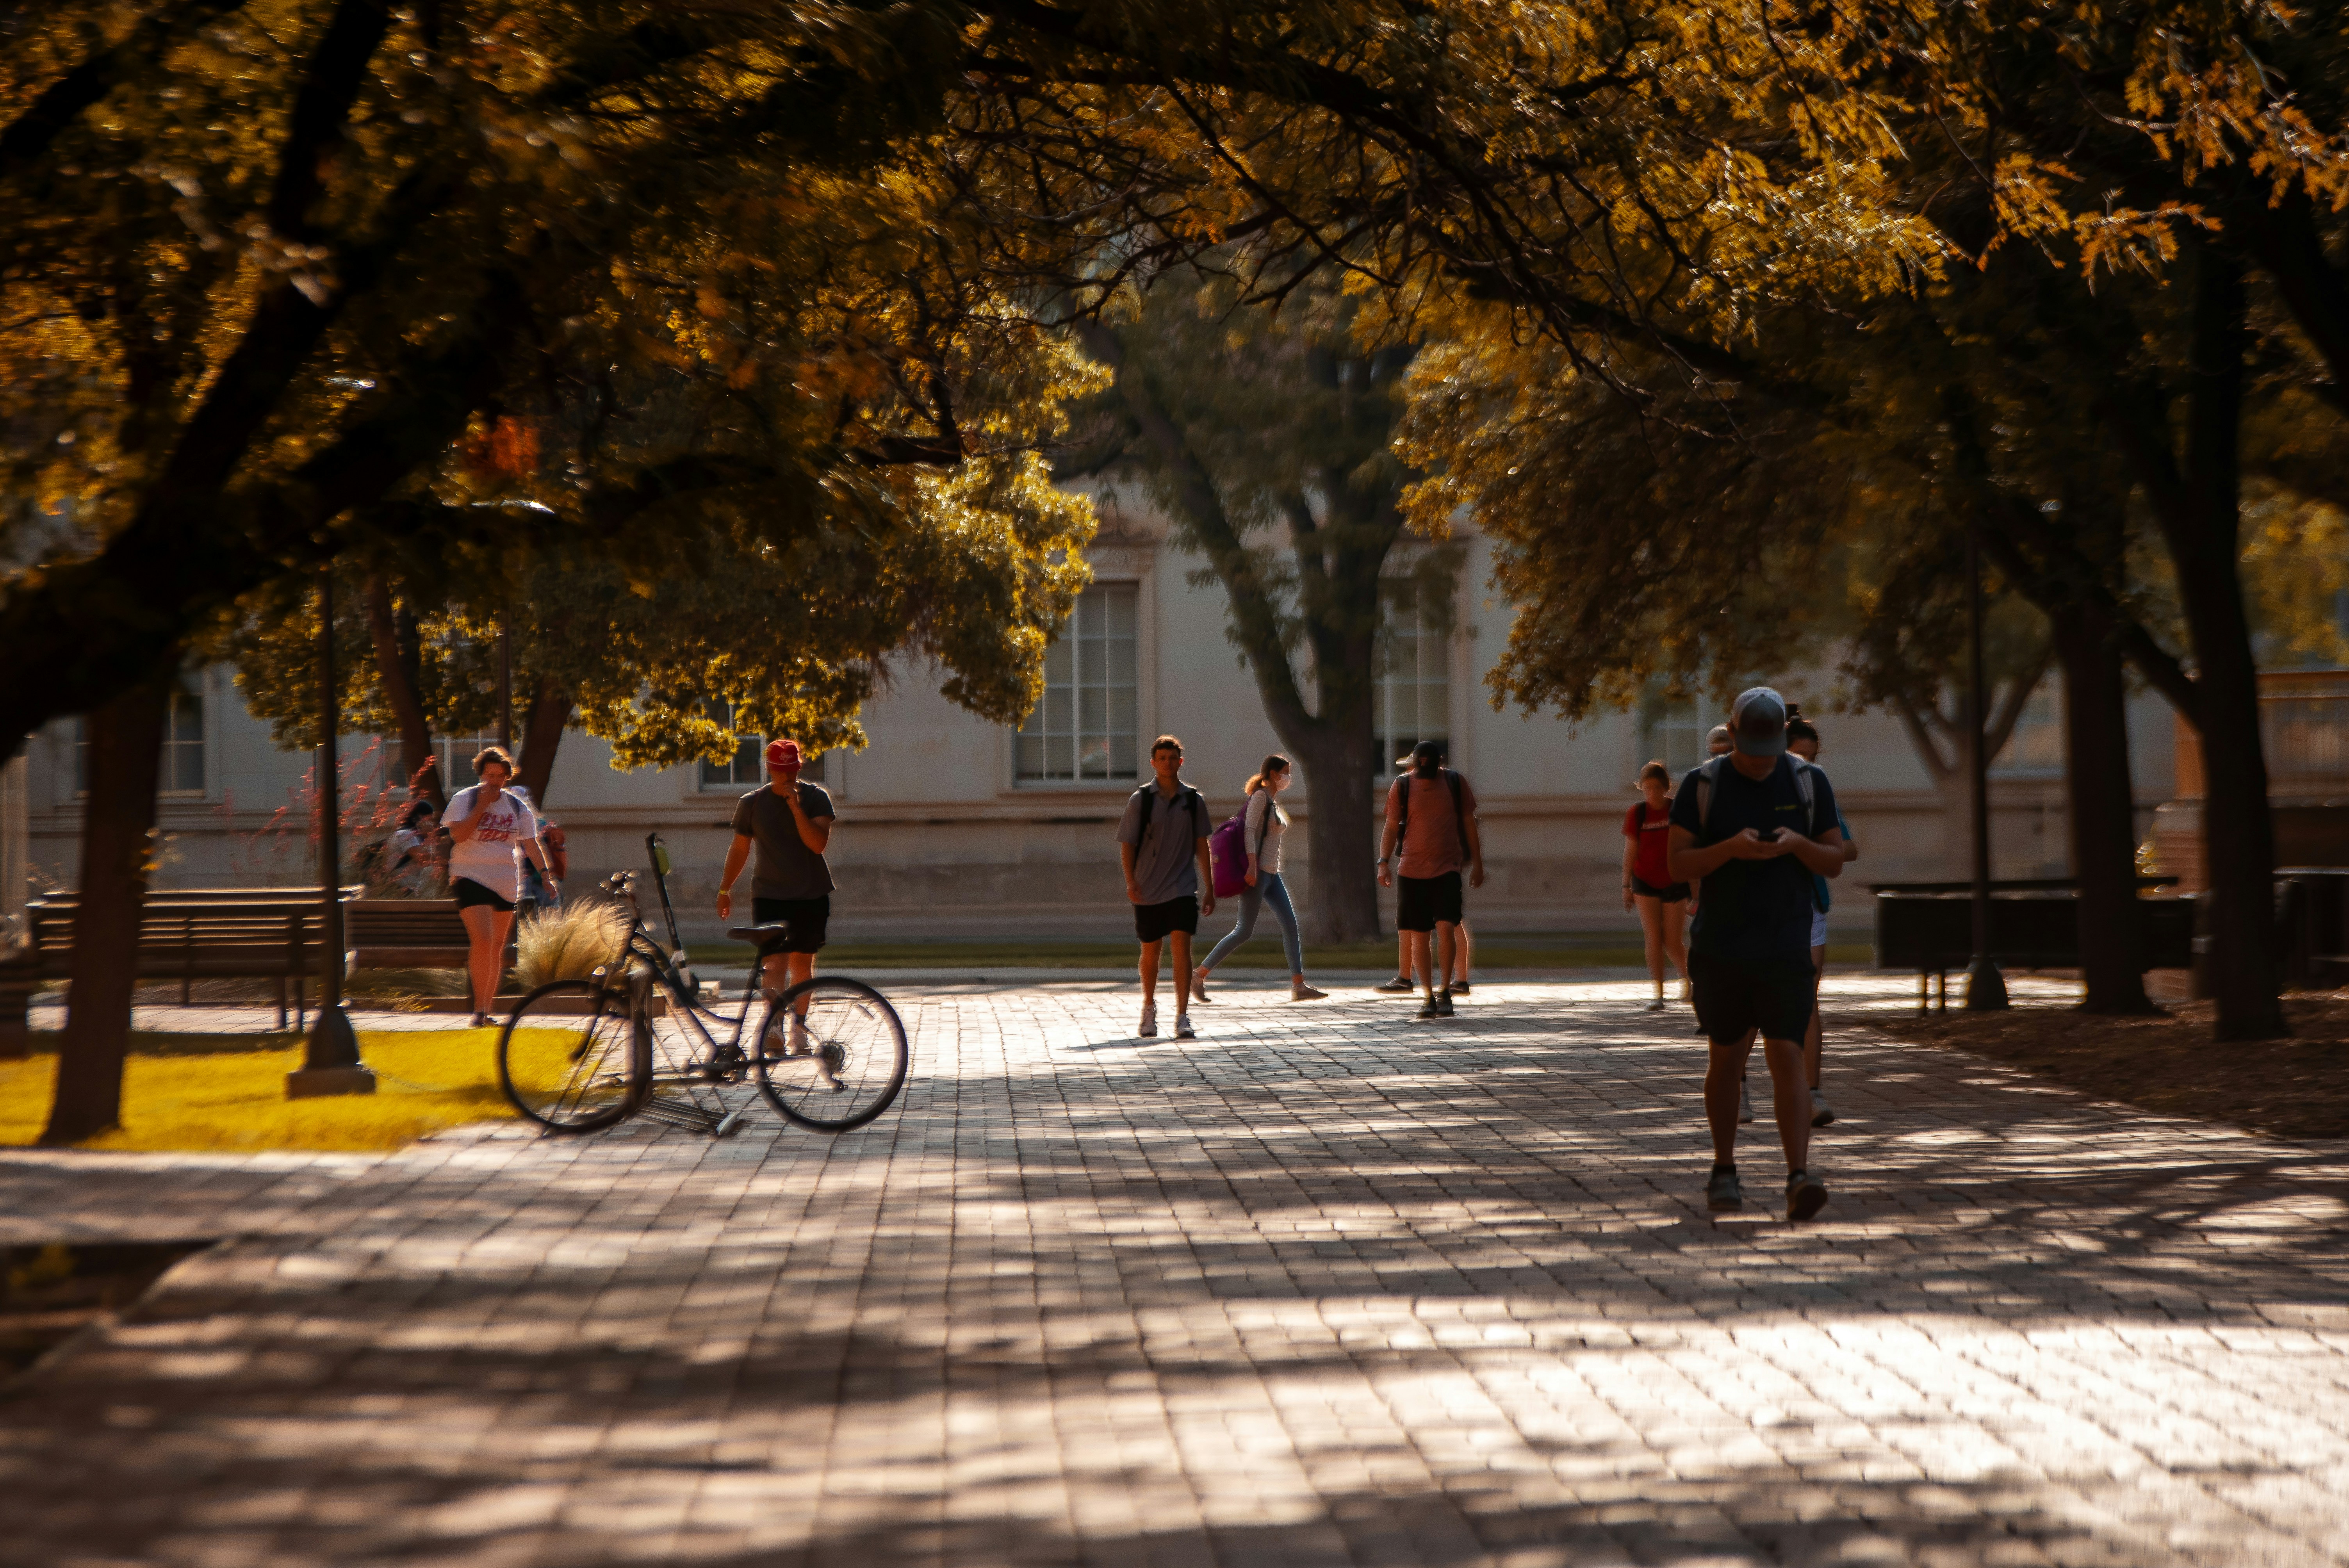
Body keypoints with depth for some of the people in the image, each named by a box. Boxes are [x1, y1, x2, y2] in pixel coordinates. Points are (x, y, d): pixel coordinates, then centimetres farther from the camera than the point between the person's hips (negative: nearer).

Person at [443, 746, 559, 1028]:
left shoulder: (518, 806, 9)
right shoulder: (464, 800, -2)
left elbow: (531, 843, 9)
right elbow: (458, 834, -15)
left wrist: (545, 872, -3)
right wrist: (482, 805, -16)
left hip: (506, 883, 5)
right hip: (472, 878, -5)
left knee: (497, 948, 8)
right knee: (482, 941, -19)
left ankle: (487, 1010, 18)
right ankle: (479, 1010, -16)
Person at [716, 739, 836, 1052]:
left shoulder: (816, 798, -2)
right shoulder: (752, 803, 1)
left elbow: (818, 843, -15)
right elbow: (740, 847, 11)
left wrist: (795, 806, -22)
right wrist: (725, 889, 14)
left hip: (812, 896, 1)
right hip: (769, 895, -1)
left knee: (802, 963, 8)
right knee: (775, 961, -15)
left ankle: (798, 1028, 20)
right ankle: (773, 1026, -29)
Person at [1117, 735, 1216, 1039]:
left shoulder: (1194, 800, 4)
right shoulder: (1141, 800, -2)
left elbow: (1201, 845, 10)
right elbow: (1127, 844, -1)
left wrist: (1209, 888, 9)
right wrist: (1131, 881, -14)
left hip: (1183, 888, 0)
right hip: (1148, 889, 0)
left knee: (1182, 946, -13)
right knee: (1150, 951, 11)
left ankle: (1182, 1017, -13)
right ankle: (1149, 1008, 34)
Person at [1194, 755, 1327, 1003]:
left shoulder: (1273, 803, 19)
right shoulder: (1260, 797, -8)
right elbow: (1249, 830, -18)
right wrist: (1252, 864, -28)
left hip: (1272, 874, 9)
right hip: (1257, 872, -9)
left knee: (1292, 927, 0)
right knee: (1244, 931, -10)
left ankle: (1299, 987, -2)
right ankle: (1199, 977, -5)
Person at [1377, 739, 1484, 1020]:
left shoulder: (1456, 784, 3)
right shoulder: (1402, 787, 1)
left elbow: (1469, 824, 11)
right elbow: (1391, 827, 6)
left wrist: (1477, 863, 11)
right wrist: (1384, 863, -5)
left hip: (1447, 869, -1)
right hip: (1412, 871, 1)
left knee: (1445, 927, -17)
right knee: (1419, 936, 2)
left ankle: (1444, 992, -5)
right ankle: (1429, 996, 12)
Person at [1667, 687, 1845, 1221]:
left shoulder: (1809, 783, 3)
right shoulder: (1702, 786, -1)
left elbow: (1835, 862, 5)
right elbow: (1678, 865, -4)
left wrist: (1797, 844, -16)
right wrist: (1730, 848, -21)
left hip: (1786, 950, 0)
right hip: (1719, 950, 1)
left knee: (1787, 1057, -12)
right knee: (1727, 1057, 9)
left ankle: (1799, 1179, -19)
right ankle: (1724, 1171, 24)